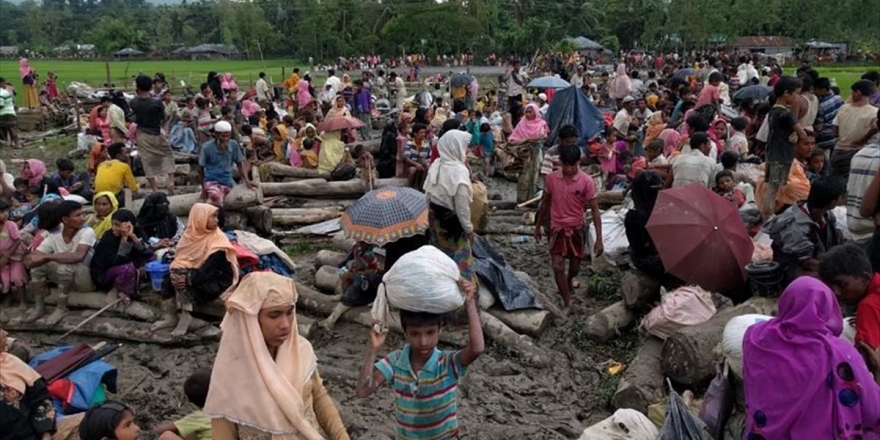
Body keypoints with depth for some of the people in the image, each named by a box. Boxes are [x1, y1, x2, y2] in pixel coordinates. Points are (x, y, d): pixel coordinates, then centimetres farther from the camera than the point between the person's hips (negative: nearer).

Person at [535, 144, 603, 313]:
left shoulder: (586, 181, -15)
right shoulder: (551, 178, -8)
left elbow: (594, 209, -12)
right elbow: (545, 202, 7)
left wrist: (599, 239, -16)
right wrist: (538, 226, 13)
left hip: (576, 228, 0)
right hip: (557, 228, 1)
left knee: (575, 267, 14)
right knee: (558, 267, -8)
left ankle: (569, 281, 50)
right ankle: (568, 304, 4)